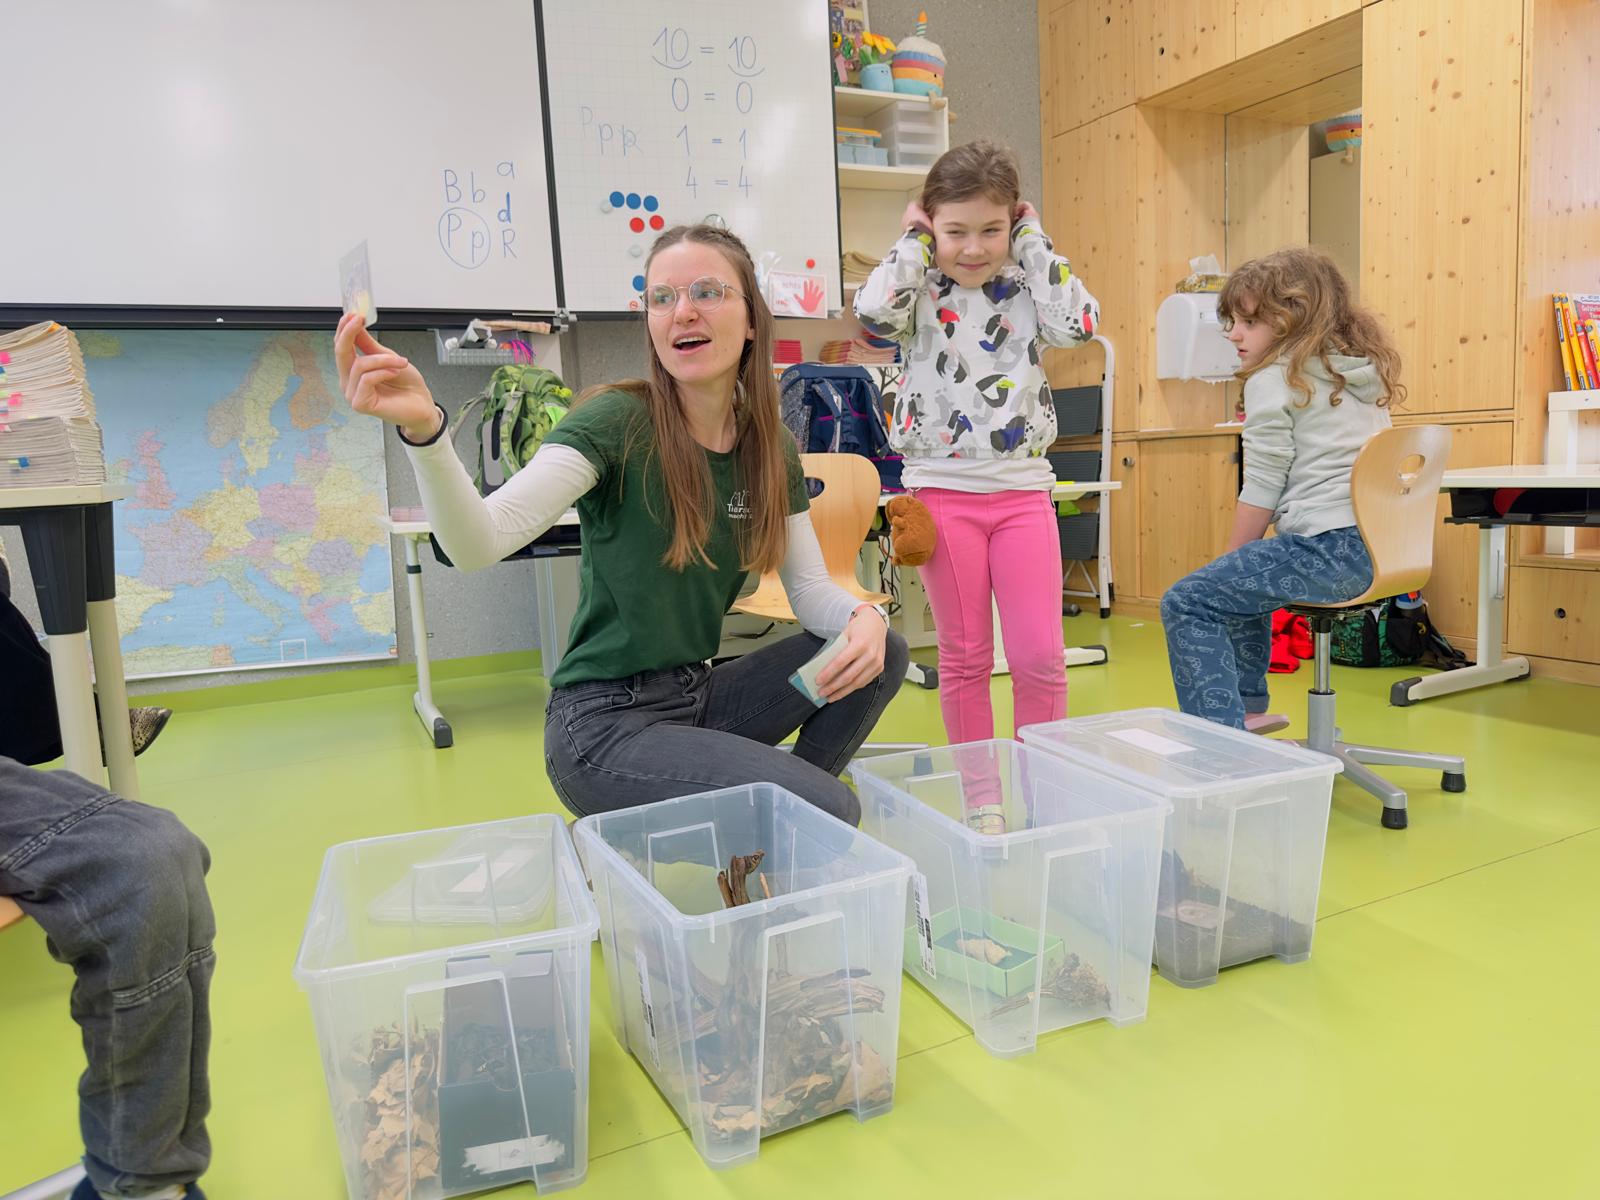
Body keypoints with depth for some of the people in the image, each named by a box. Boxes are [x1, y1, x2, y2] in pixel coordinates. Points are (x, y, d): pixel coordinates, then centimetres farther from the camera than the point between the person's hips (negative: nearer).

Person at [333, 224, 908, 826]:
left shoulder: (771, 447, 3)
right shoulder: (618, 422, -15)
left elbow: (810, 588, 3)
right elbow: (479, 540, -29)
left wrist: (863, 616, -20)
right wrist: (423, 430, -48)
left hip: (697, 698, 7)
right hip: (605, 722, -6)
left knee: (884, 651, -2)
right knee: (829, 812, -19)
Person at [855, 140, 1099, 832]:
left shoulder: (1025, 288, 6)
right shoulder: (921, 288, 1)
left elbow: (1080, 323, -12)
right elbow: (874, 312, -21)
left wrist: (1033, 242, -3)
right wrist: (912, 243, -6)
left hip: (1023, 491, 2)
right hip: (943, 492, -1)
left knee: (1040, 655, 1)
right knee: (965, 658, 7)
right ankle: (979, 798, 21)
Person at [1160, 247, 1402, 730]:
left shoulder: (1273, 380, -6)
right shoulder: (1364, 372, 19)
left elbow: (1261, 490, -9)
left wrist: (1230, 561, 4)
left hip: (1328, 550, -10)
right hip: (1380, 546, 10)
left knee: (1185, 603, -8)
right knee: (1241, 578, 31)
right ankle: (1246, 705, 38)